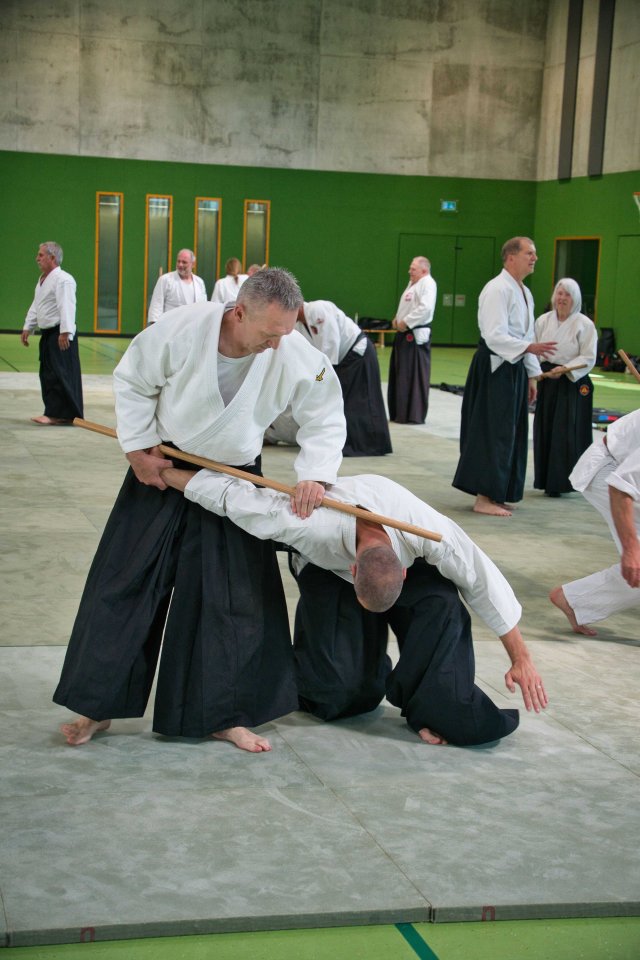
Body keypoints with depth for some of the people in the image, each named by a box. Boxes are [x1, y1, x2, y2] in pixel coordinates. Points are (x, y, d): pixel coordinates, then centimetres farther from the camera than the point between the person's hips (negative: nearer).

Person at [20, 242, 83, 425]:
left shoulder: (63, 280, -16)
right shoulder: (43, 279, 17)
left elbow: (67, 307, -24)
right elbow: (35, 306, 24)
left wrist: (65, 332, -30)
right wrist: (28, 328, 19)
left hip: (60, 335, -10)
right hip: (47, 334, 10)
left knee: (58, 374, -8)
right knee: (47, 374, 12)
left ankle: (56, 414, -6)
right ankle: (55, 413, 19)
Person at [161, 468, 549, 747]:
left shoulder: (431, 532, -41)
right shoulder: (312, 525, -46)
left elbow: (484, 583, -26)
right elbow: (233, 495, -38)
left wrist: (521, 658, -19)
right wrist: (163, 472, -32)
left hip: (410, 562, 2)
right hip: (329, 570, -1)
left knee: (443, 606, -32)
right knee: (334, 698, -11)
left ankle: (432, 710, -17)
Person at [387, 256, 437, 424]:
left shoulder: (428, 283, -12)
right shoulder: (413, 283, 18)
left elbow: (425, 308, -24)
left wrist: (406, 322, -18)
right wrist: (397, 319, 10)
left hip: (416, 335, -10)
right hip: (405, 334, 10)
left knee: (415, 376, -7)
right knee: (399, 374, 13)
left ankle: (415, 415, -1)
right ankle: (399, 413, 22)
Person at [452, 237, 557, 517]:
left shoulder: (524, 292, 16)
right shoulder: (497, 290, -15)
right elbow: (495, 336, -22)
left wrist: (532, 375, 20)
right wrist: (529, 347, -33)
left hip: (514, 369, 10)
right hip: (494, 369, -10)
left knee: (511, 433, 12)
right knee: (491, 433, -7)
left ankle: (494, 494, 21)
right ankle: (483, 498, -1)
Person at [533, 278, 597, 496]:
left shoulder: (584, 324, -5)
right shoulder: (543, 321, 7)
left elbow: (588, 358, -7)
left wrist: (564, 369, -19)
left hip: (572, 384, -4)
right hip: (547, 382, 4)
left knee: (567, 434, -6)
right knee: (545, 430, 5)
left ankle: (561, 482, 2)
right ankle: (547, 480, 16)